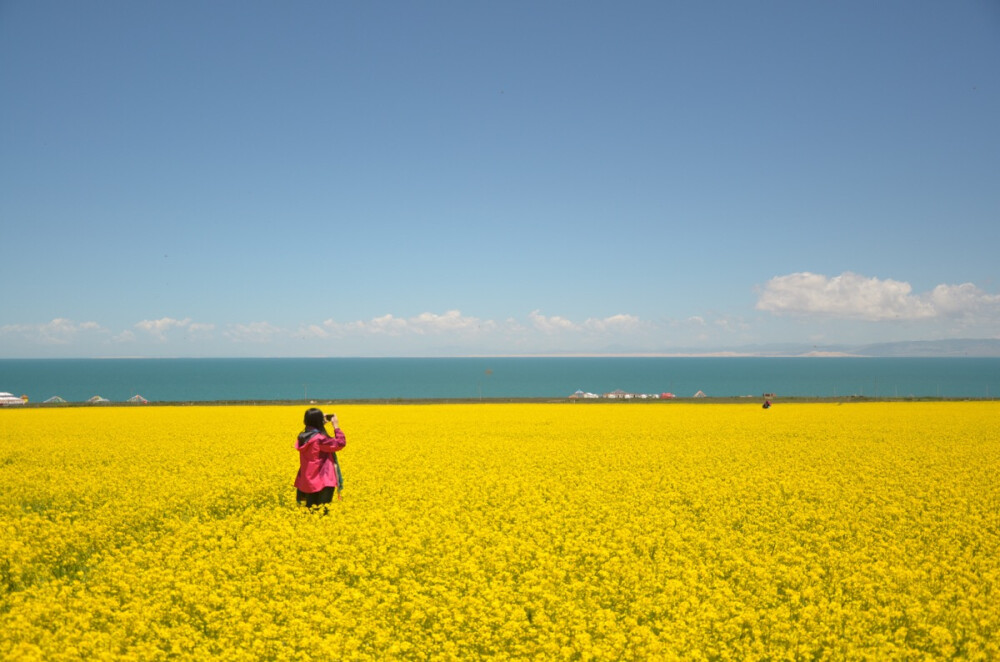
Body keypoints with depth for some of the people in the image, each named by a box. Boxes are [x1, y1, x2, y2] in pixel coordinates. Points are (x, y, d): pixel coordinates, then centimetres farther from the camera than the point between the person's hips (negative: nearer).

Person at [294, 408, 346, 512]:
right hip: (322, 482, -8)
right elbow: (340, 444, -14)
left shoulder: (302, 437, 5)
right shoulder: (319, 439, -20)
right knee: (322, 511, -2)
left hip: (307, 482, 8)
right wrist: (336, 426, -6)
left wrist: (322, 424, 19)